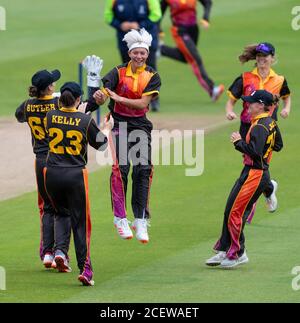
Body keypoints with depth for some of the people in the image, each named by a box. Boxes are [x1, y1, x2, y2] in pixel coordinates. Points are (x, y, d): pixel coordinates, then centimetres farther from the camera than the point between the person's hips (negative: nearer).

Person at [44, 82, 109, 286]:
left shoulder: (50, 117, -2)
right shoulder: (85, 120, -9)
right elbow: (101, 145, 4)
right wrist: (106, 129, 25)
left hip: (52, 175, 3)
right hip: (76, 175, -3)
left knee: (62, 213, 24)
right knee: (80, 221, 5)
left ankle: (60, 250, -1)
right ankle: (85, 268, 1)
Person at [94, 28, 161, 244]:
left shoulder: (152, 77, -2)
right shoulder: (119, 72, -4)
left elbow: (143, 103, -14)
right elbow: (103, 95, -17)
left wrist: (119, 98, -25)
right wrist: (99, 96, -41)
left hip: (141, 125, 2)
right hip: (119, 123, -2)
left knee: (143, 170, -6)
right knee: (120, 168, -14)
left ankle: (141, 221, 1)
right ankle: (120, 218, -6)